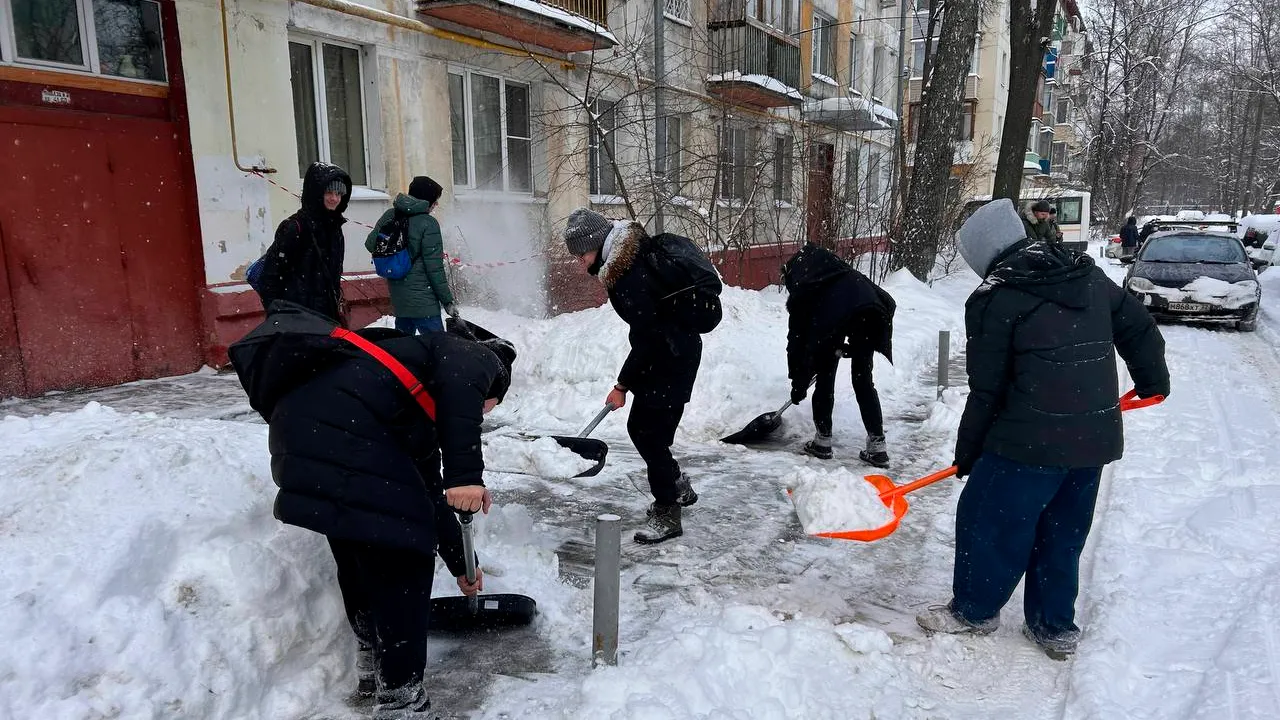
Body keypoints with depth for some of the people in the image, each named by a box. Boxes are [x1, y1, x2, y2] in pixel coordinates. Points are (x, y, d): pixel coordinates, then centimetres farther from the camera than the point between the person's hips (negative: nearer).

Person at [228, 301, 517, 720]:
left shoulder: (423, 411, 36)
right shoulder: (474, 358, 15)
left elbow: (429, 492, 43)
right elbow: (459, 382, -13)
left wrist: (460, 565, 53)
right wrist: (467, 473, -20)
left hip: (297, 420, 10)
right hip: (342, 431, -10)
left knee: (360, 546, 26)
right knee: (403, 553, 2)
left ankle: (373, 661, 43)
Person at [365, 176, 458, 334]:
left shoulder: (390, 216, 5)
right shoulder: (428, 224, -13)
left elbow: (370, 244, 14)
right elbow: (434, 268, -15)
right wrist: (447, 300, -9)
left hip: (397, 297, 8)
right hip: (422, 302, -8)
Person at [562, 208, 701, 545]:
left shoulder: (632, 279, -29)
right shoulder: (630, 253, 1)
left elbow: (645, 338, -25)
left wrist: (623, 385, -15)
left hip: (673, 356, -10)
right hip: (663, 351, 10)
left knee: (649, 430, -6)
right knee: (640, 426, 15)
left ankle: (667, 512, 6)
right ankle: (677, 486, 33)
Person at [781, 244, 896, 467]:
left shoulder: (801, 291, 28)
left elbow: (797, 338, 28)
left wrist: (798, 383, 34)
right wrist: (853, 346, 30)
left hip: (833, 314, -4)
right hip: (869, 307, 4)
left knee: (825, 377, 16)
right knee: (863, 379, 15)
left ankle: (823, 440, 24)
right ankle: (877, 446, 16)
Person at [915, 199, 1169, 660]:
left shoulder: (993, 300, -11)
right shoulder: (1089, 275, 8)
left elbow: (987, 391, -8)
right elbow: (1139, 327, 17)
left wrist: (967, 451, 4)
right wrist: (1151, 379, 35)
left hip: (1032, 442, -7)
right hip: (1096, 438, 7)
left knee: (987, 520, 11)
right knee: (1062, 534, 20)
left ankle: (974, 609, 27)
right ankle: (1055, 626, 31)